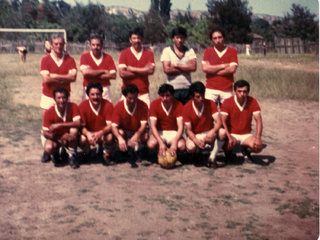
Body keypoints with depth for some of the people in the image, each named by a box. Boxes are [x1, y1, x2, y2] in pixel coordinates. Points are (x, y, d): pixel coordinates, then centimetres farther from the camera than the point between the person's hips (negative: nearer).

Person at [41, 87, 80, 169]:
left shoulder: (73, 106, -18)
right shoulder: (49, 112, -19)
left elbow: (78, 123, -30)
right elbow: (45, 133, -18)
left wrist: (60, 125, -36)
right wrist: (61, 137, -32)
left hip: (69, 137, 1)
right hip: (56, 137, -1)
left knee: (74, 130, -33)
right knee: (48, 148, -33)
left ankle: (72, 155, -14)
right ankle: (55, 153, 7)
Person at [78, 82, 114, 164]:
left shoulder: (108, 105, -14)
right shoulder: (83, 106, -13)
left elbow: (110, 125, -18)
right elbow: (81, 126, -16)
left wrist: (101, 133, -40)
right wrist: (88, 134, -39)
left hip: (103, 133, 0)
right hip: (88, 133, 0)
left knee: (110, 137, -35)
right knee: (82, 140, -33)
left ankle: (106, 153, 4)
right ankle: (86, 152, 7)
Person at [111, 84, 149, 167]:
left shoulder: (143, 106, -18)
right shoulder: (118, 106, -18)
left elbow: (143, 124, -22)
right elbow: (114, 126, -23)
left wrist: (136, 135, -44)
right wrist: (120, 138, -44)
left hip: (138, 132, 0)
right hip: (124, 131, 0)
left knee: (145, 136, -32)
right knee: (120, 132, -34)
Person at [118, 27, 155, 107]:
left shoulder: (148, 53, 9)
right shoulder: (124, 53, 5)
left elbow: (151, 70, -7)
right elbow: (122, 73, -8)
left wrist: (131, 69, -5)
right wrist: (142, 71, -5)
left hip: (144, 93, 1)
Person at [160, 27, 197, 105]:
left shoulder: (190, 51, 9)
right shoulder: (167, 51, 4)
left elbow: (193, 67, -7)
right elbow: (166, 69, -9)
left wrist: (176, 65, -7)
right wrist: (186, 68, -3)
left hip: (187, 89, 2)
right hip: (172, 89, -2)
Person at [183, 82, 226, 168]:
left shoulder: (210, 104, -10)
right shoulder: (186, 108, -13)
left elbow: (218, 122, -19)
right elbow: (189, 130, -14)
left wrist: (213, 131, -42)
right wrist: (196, 141, -35)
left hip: (209, 134, 2)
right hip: (195, 136, -2)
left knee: (222, 132, -32)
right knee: (190, 147, -37)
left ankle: (212, 158, -18)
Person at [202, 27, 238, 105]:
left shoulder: (232, 51, 5)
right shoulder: (208, 51, 8)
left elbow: (232, 69, -7)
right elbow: (205, 68, -5)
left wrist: (213, 70, -5)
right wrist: (223, 66, -5)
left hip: (227, 90, 0)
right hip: (211, 89, 0)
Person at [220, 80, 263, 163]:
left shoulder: (252, 102, -8)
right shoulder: (227, 102, -14)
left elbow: (258, 120, -13)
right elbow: (223, 121, -21)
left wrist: (258, 138, -27)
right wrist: (229, 137, -35)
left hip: (246, 135, 2)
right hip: (231, 134, -2)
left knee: (258, 147, -24)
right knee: (231, 143, -36)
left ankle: (246, 150, 13)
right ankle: (228, 152, 4)